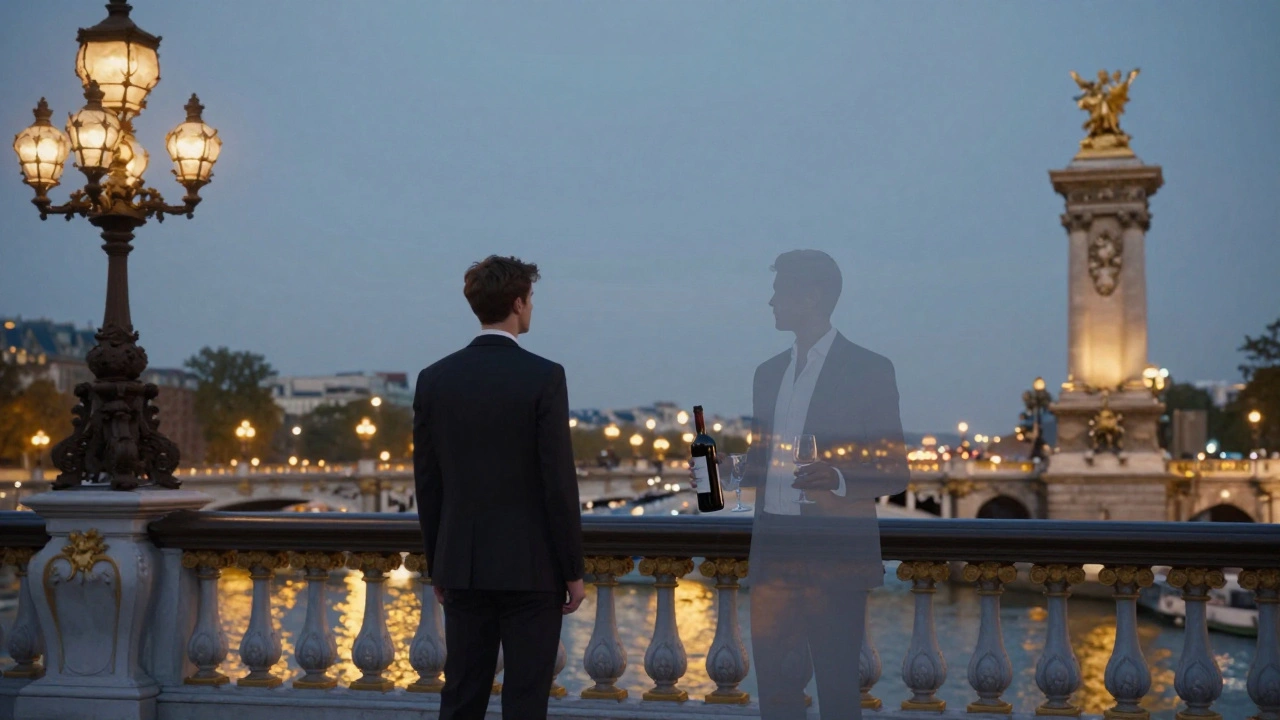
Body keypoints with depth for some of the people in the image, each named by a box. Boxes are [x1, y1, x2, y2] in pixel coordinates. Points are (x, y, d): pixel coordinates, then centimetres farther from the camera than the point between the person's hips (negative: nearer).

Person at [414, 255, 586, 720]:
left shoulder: (434, 379, 2)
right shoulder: (544, 377, -11)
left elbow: (427, 484, 6)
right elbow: (559, 482, -12)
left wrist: (436, 567, 15)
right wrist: (573, 570, -4)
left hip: (463, 564, 4)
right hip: (530, 565, -4)